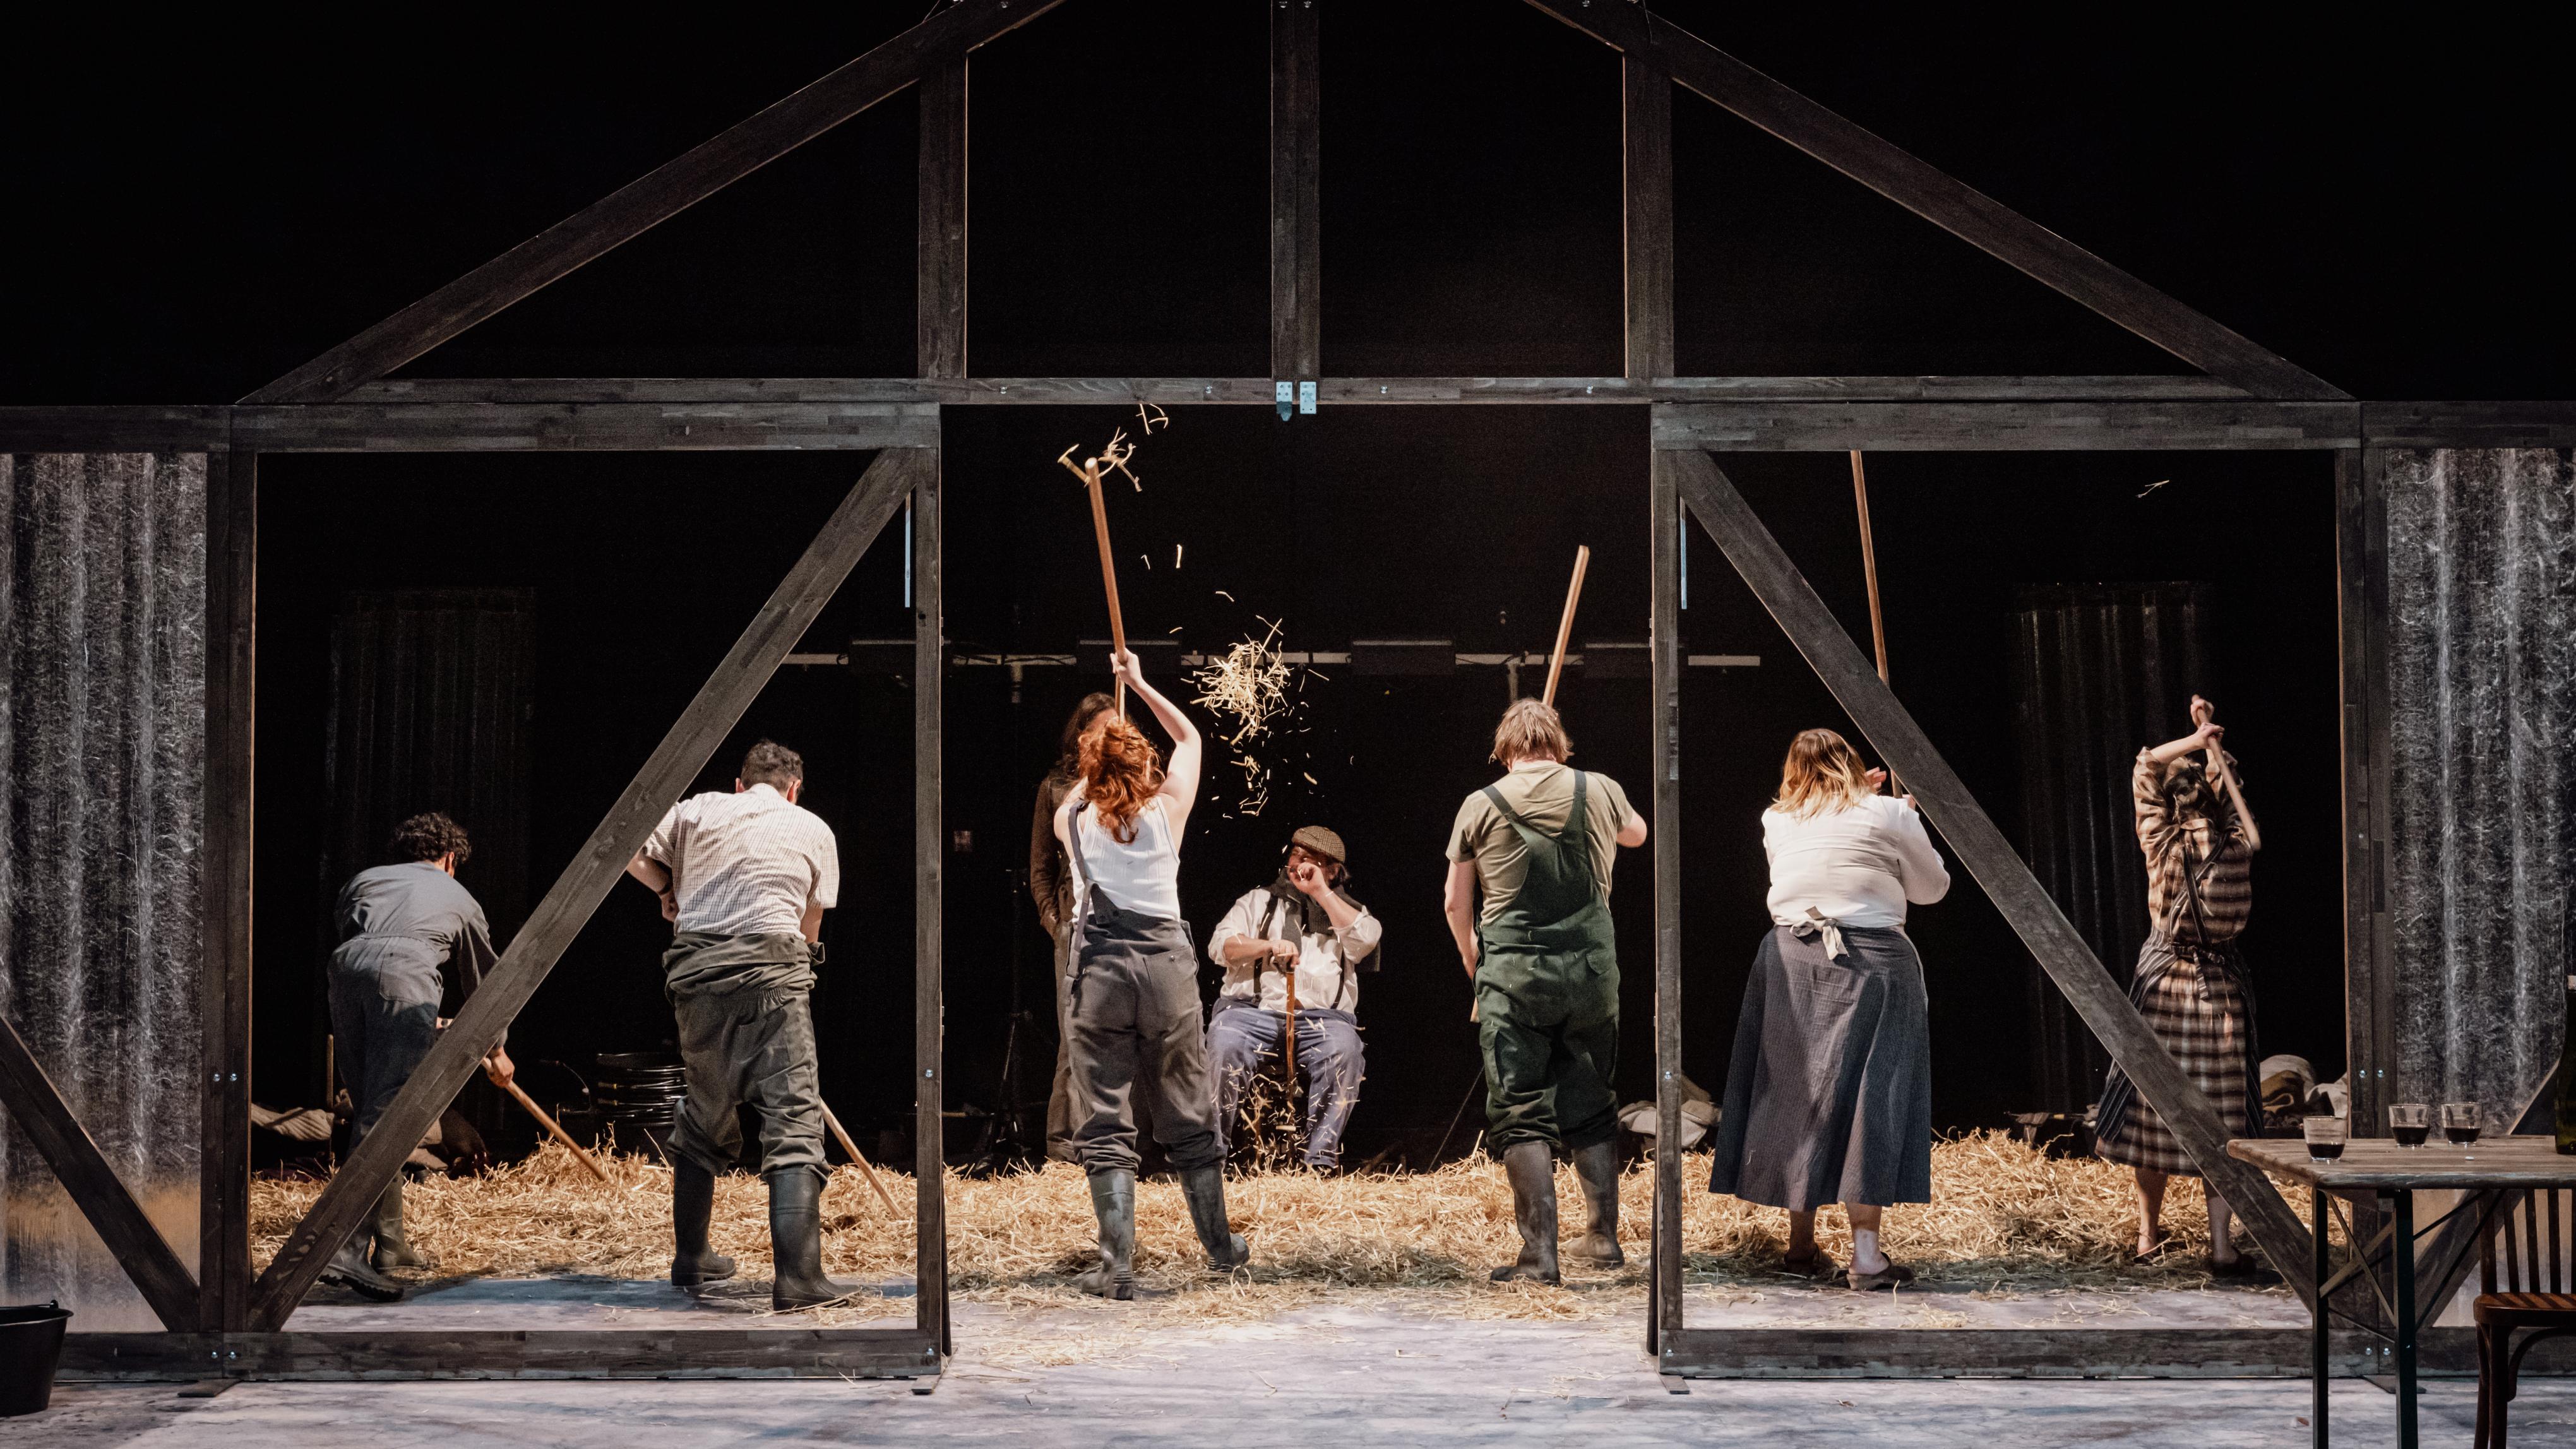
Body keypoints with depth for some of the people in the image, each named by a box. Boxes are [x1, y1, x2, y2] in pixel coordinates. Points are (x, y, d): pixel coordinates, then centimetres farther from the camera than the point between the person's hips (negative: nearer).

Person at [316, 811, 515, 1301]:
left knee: (370, 1109, 15)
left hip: (346, 967, 4)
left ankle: (390, 1243, 21)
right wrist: (495, 1052, 57)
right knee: (383, 1115, -10)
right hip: (405, 972, -3)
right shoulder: (458, 897, 32)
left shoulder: (363, 880, 34)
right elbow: (484, 980, 42)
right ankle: (347, 1250, -23)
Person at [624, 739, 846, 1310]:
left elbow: (630, 854, 15)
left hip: (695, 971, 3)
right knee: (794, 1121, -7)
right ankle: (797, 1278, -19)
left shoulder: (699, 809, 17)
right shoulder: (813, 829, 16)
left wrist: (669, 890, 31)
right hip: (771, 970, -3)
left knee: (704, 1117, 20)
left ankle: (691, 1258, 31)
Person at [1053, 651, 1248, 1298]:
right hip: (1167, 963, 1)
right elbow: (1190, 738, 21)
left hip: (1101, 971, -1)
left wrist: (1100, 771, 40)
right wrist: (1139, 683, 29)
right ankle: (1220, 1248, 27)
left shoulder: (1074, 820, 2)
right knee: (1189, 1116, 14)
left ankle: (1118, 1266, -5)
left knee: (1104, 1124, 1)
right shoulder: (1168, 809, 2)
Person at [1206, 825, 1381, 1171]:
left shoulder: (1345, 909, 24)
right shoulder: (1259, 901, 24)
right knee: (1224, 1046, -33)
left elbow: (1365, 941, 0)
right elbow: (1220, 945, 9)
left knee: (1344, 1052, -34)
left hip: (1321, 1015, 0)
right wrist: (1269, 946, -9)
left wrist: (1320, 891, 2)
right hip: (1252, 1007, 0)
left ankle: (1321, 1162, -34)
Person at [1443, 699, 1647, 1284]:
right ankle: (1604, 1236, 21)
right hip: (1591, 967, 2)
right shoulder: (1601, 792, 3)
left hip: (1512, 974, -2)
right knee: (1590, 1108, 16)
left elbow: (1456, 904, 7)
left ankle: (1539, 1252, -5)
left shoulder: (1481, 806, -1)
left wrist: (1471, 954, 27)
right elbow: (1636, 834, 28)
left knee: (1521, 1113, 1)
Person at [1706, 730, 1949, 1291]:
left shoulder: (1777, 823, 9)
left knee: (1794, 1095, 11)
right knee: (1870, 1096, -3)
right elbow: (1931, 888, 9)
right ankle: (1866, 1254, -9)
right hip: (1872, 965, -3)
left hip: (1790, 965, 3)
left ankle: (1802, 1244, 16)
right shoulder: (1888, 814, -2)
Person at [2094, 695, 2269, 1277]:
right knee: (2218, 1118, -1)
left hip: (2163, 979, 0)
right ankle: (2222, 1246, -6)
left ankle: (2149, 1233, 19)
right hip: (2222, 986, 0)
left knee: (2151, 1104, 10)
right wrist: (2209, 736, 23)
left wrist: (2193, 741, 9)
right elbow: (2226, 785, 15)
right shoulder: (2238, 840, -6)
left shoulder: (2162, 840, -8)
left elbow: (2143, 768, 9)